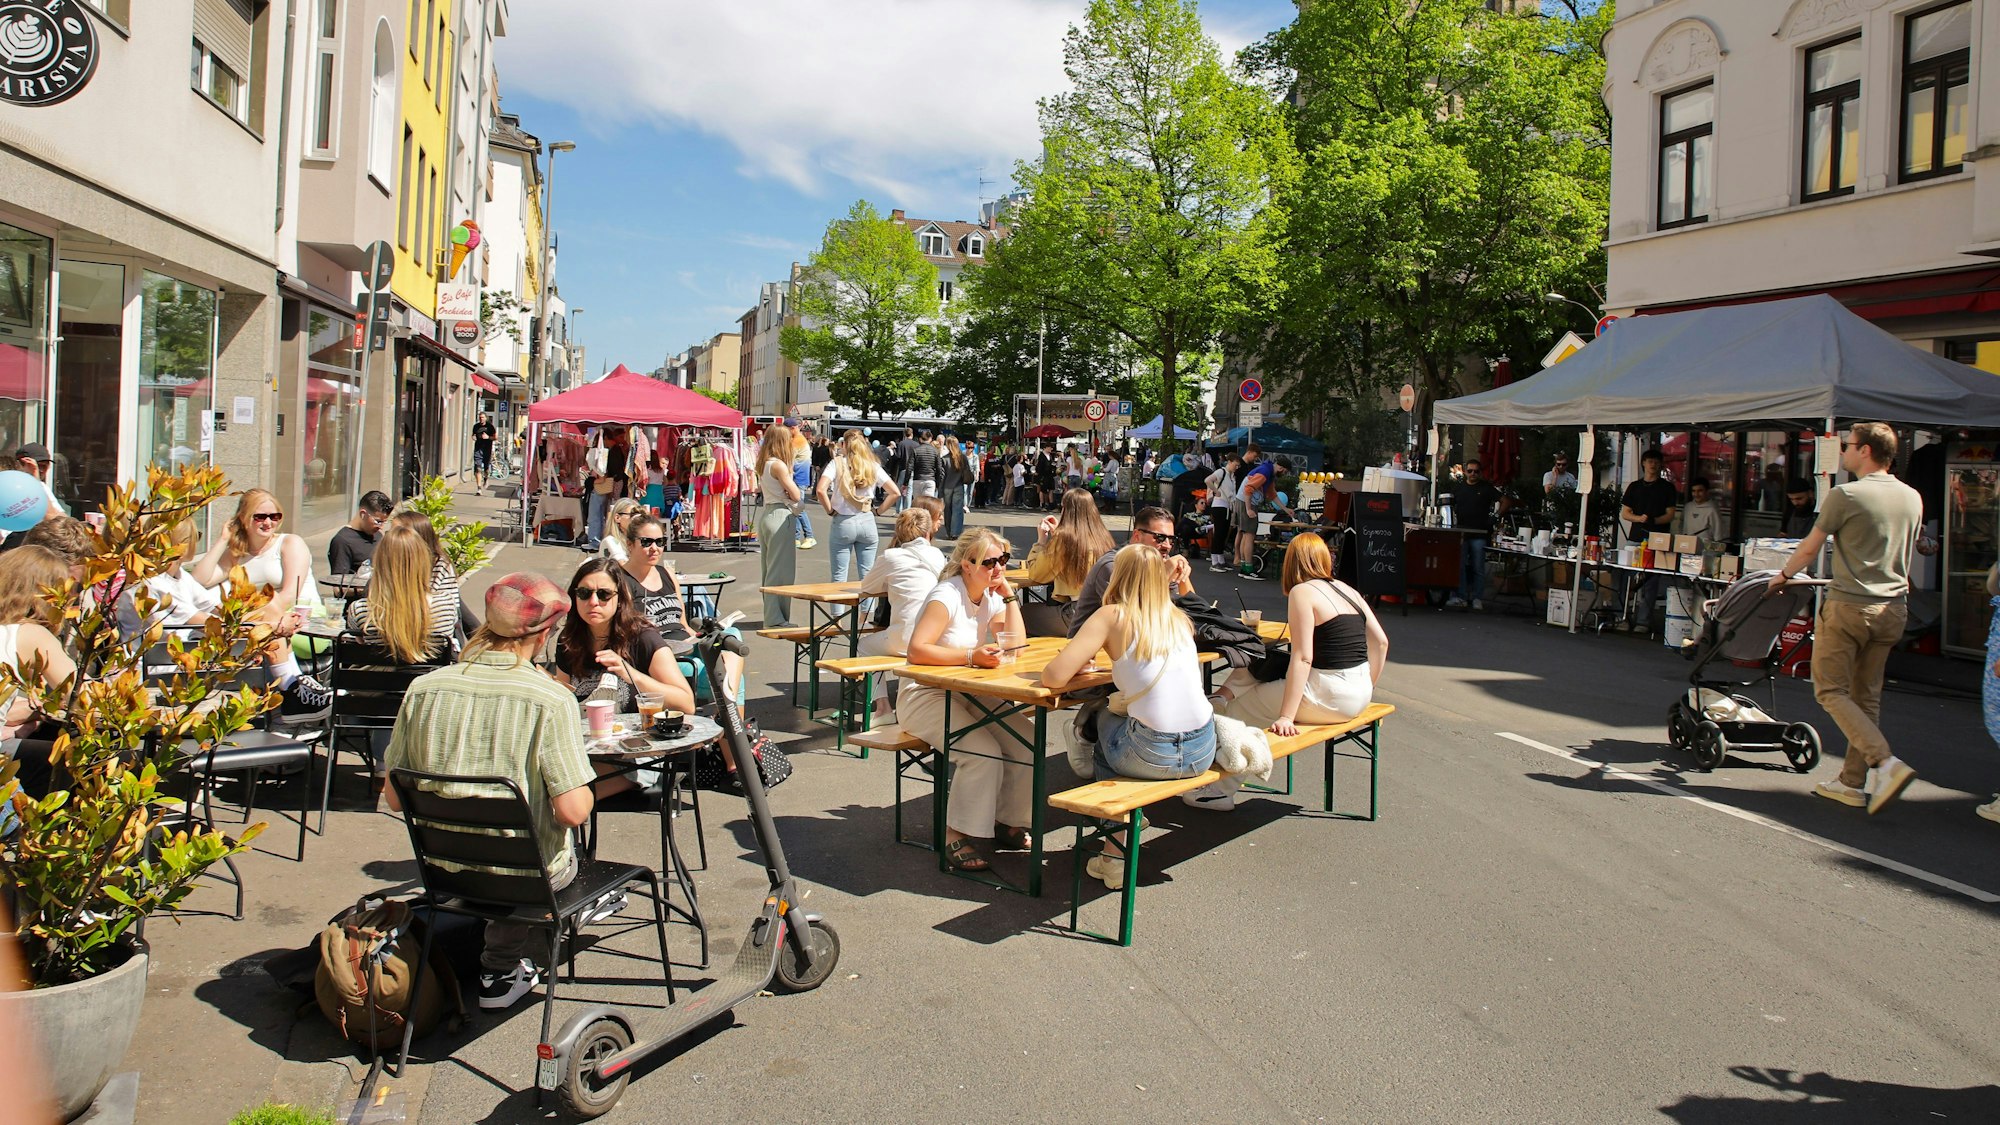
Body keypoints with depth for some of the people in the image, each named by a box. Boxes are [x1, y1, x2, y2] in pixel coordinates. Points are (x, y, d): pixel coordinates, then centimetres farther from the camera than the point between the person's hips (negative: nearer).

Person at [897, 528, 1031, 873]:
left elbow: (1015, 647, -3)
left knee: (1028, 741, -13)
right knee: (982, 751, -29)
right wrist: (972, 657, -34)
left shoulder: (992, 597, 8)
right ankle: (956, 837, -16)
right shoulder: (947, 596, -17)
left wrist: (1009, 595, -5)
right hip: (924, 696, -7)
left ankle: (1005, 822, 5)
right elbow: (916, 651, -28)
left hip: (969, 696, 7)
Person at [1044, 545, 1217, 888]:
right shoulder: (1178, 619, 12)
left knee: (1101, 723, 28)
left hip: (1152, 755, -5)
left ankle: (1116, 854, 29)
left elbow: (1053, 677, -10)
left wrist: (1080, 663, 9)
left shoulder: (1113, 617, -4)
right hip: (1202, 752, 5)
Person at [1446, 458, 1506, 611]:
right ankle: (1460, 596, 1)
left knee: (1478, 568, 1)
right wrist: (1452, 520, 3)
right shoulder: (1458, 488, 13)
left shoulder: (1486, 488, 5)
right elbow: (1449, 506, 19)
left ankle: (1477, 598, 6)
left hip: (1479, 534, -2)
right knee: (1459, 567, -3)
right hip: (1460, 533, 2)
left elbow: (1504, 502, 8)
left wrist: (1496, 516, -1)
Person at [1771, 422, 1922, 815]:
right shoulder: (1912, 498, 10)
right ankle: (1854, 782, 15)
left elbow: (1810, 548, -2)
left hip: (1849, 606, -7)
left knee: (1831, 690, -1)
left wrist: (1783, 576, 16)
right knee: (1866, 697, 12)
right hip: (1893, 609, 7)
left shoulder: (1846, 495, -11)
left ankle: (1885, 762, -16)